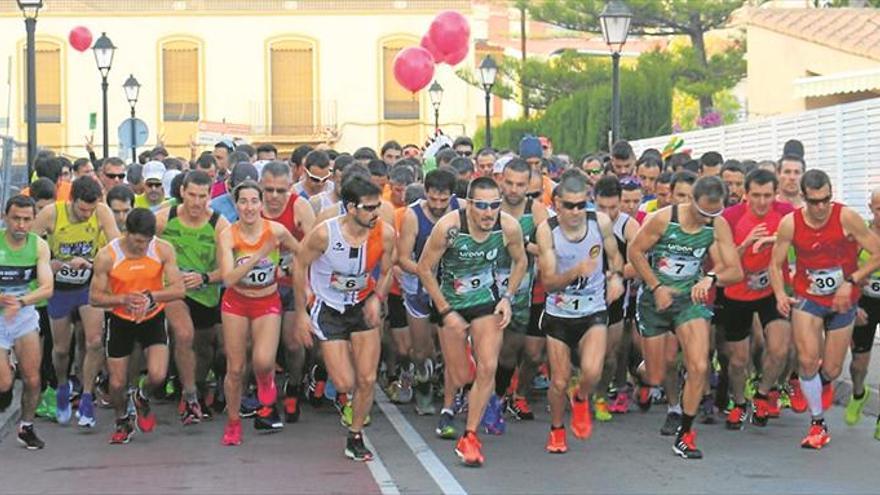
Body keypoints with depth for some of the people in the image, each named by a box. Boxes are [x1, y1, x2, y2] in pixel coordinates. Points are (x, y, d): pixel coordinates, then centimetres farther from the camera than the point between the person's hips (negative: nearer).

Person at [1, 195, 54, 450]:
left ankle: (26, 427, 22)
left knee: (32, 379, 0)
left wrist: (20, 302, -29)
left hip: (25, 315, 3)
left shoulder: (39, 245, -6)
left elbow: (47, 288, -12)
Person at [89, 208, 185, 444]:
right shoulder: (107, 256, -19)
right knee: (117, 383, 2)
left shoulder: (163, 250, -16)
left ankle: (143, 399, 19)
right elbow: (95, 297, -13)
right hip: (120, 321, 0)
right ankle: (123, 422, 33)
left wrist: (151, 296, -33)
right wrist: (124, 299, -30)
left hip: (153, 318, 0)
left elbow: (178, 289, -16)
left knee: (158, 375, -17)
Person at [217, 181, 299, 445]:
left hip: (268, 303, -1)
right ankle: (233, 424, 26)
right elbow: (228, 277, -27)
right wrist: (260, 255, -33)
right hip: (236, 303, 1)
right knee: (235, 369, 4)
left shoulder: (276, 231, -14)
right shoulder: (228, 236, -16)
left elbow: (303, 255, 4)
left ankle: (267, 398, 14)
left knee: (263, 361, -22)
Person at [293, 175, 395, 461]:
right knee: (345, 384, -6)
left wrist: (377, 298, -15)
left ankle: (355, 438, 16)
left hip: (363, 306, 3)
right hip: (328, 309, -3)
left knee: (367, 380, -3)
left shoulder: (385, 234, -16)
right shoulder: (324, 233, -24)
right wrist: (301, 313, -6)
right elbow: (300, 267, -8)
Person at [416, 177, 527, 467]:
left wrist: (508, 298, -6)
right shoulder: (448, 227, -27)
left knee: (488, 368, -13)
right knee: (460, 377, 4)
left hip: (486, 299, 2)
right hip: (450, 301, -2)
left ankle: (469, 438, -2)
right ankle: (448, 407, 42)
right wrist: (446, 312, -14)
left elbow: (520, 261, 4)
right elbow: (424, 268, -14)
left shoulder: (509, 227, -19)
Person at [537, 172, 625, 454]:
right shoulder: (547, 231, -14)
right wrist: (575, 272, -32)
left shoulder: (601, 222, -8)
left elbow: (614, 256, 11)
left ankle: (581, 399, 14)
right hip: (559, 313, 0)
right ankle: (556, 430, 32)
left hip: (594, 311, 0)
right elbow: (548, 282, -14)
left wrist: (616, 276, -10)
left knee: (592, 371, -22)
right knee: (559, 382, 5)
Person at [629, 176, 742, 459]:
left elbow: (735, 271, -8)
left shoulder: (718, 226, -10)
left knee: (699, 367, -17)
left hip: (690, 298, 2)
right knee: (656, 376, 6)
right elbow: (634, 251, -6)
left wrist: (711, 278, -29)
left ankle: (685, 434, -1)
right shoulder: (663, 219, -17)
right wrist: (656, 287, -13)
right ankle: (642, 376, 48)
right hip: (655, 299, -1)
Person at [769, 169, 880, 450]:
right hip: (807, 299, 0)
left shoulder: (846, 218, -19)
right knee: (807, 360, -17)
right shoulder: (790, 223, -13)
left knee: (831, 370, 6)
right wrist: (780, 294, -20)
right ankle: (818, 424, 2)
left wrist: (851, 281, -23)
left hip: (843, 301, 0)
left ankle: (822, 384, 47)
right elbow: (776, 264, -3)